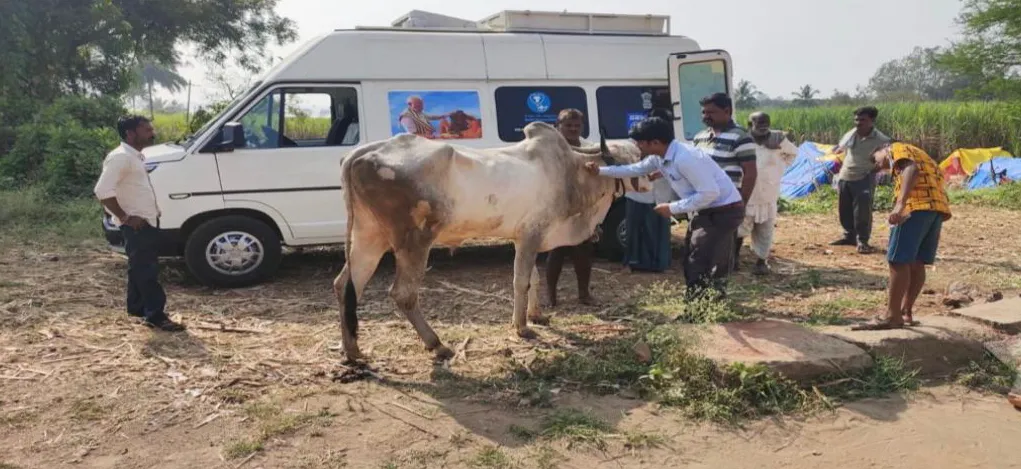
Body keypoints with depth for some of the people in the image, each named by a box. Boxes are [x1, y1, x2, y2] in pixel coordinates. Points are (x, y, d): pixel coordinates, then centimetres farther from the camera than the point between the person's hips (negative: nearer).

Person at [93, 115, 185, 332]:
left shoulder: (136, 156, 14)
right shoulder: (120, 157, -17)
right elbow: (102, 191, -25)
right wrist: (125, 217, -22)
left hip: (147, 221, 10)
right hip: (136, 224, -10)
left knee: (140, 267, 17)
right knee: (146, 269, -9)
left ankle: (137, 307, 28)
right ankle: (156, 315, -7)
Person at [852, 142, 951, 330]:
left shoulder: (897, 149, 12)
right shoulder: (916, 155, 34)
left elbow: (912, 169, -11)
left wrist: (900, 204, -22)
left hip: (917, 206, -9)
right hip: (937, 207, 9)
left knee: (898, 262, -7)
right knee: (916, 263, 14)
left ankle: (893, 317, -5)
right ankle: (905, 312, 19)